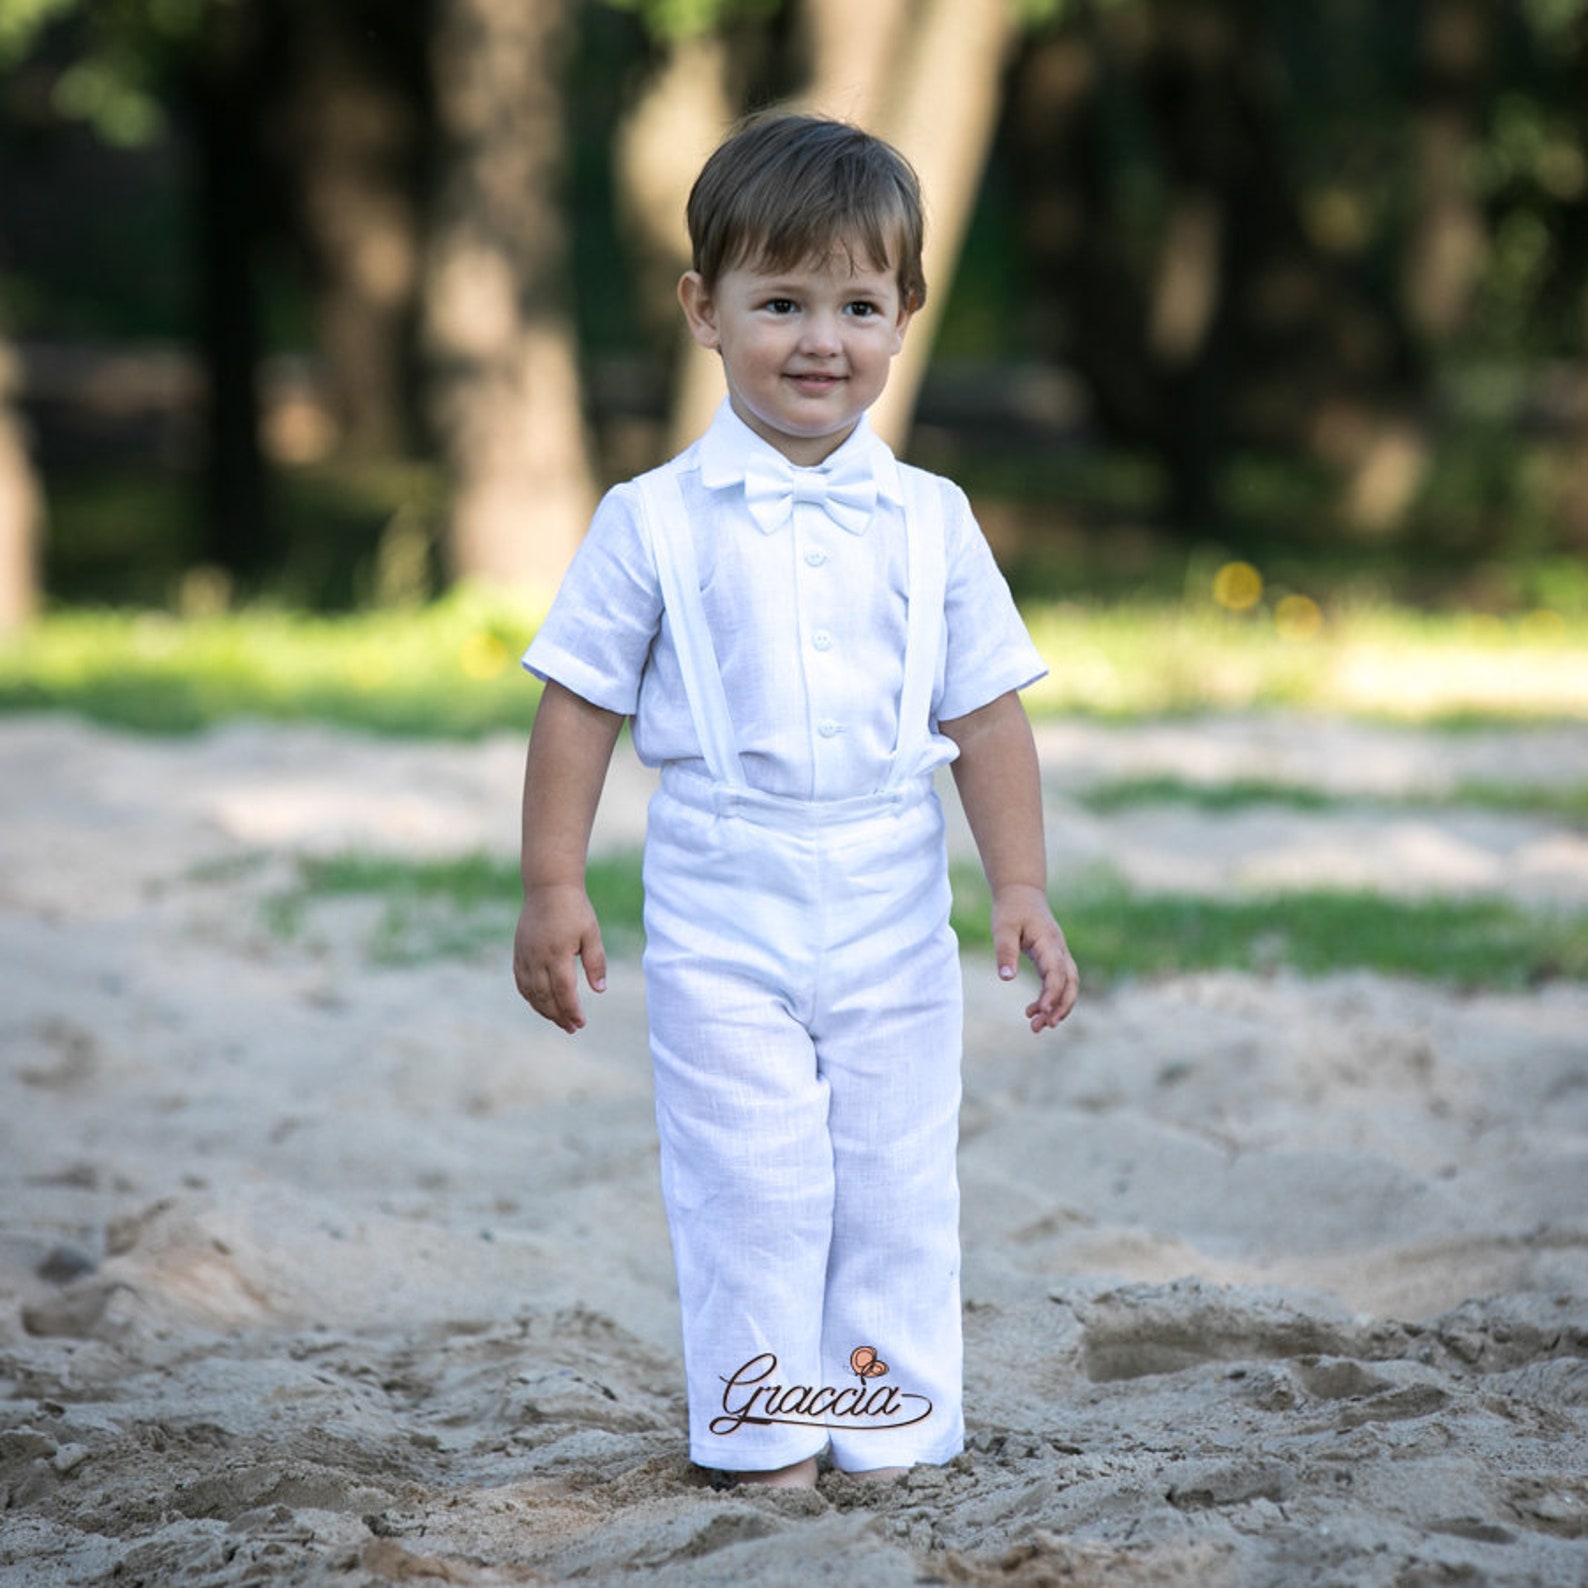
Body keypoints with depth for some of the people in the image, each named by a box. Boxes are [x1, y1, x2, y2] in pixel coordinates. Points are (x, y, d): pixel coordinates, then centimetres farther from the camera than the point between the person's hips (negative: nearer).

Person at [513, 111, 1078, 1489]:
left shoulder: (930, 522, 4)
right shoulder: (657, 522, -3)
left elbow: (986, 715, 6)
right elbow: (581, 701, 0)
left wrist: (1022, 886, 0)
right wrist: (554, 887, -3)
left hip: (893, 904, 2)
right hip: (724, 906, -2)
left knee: (898, 1177, 7)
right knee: (749, 1179, -1)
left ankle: (892, 1418, 17)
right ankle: (756, 1426, 10)